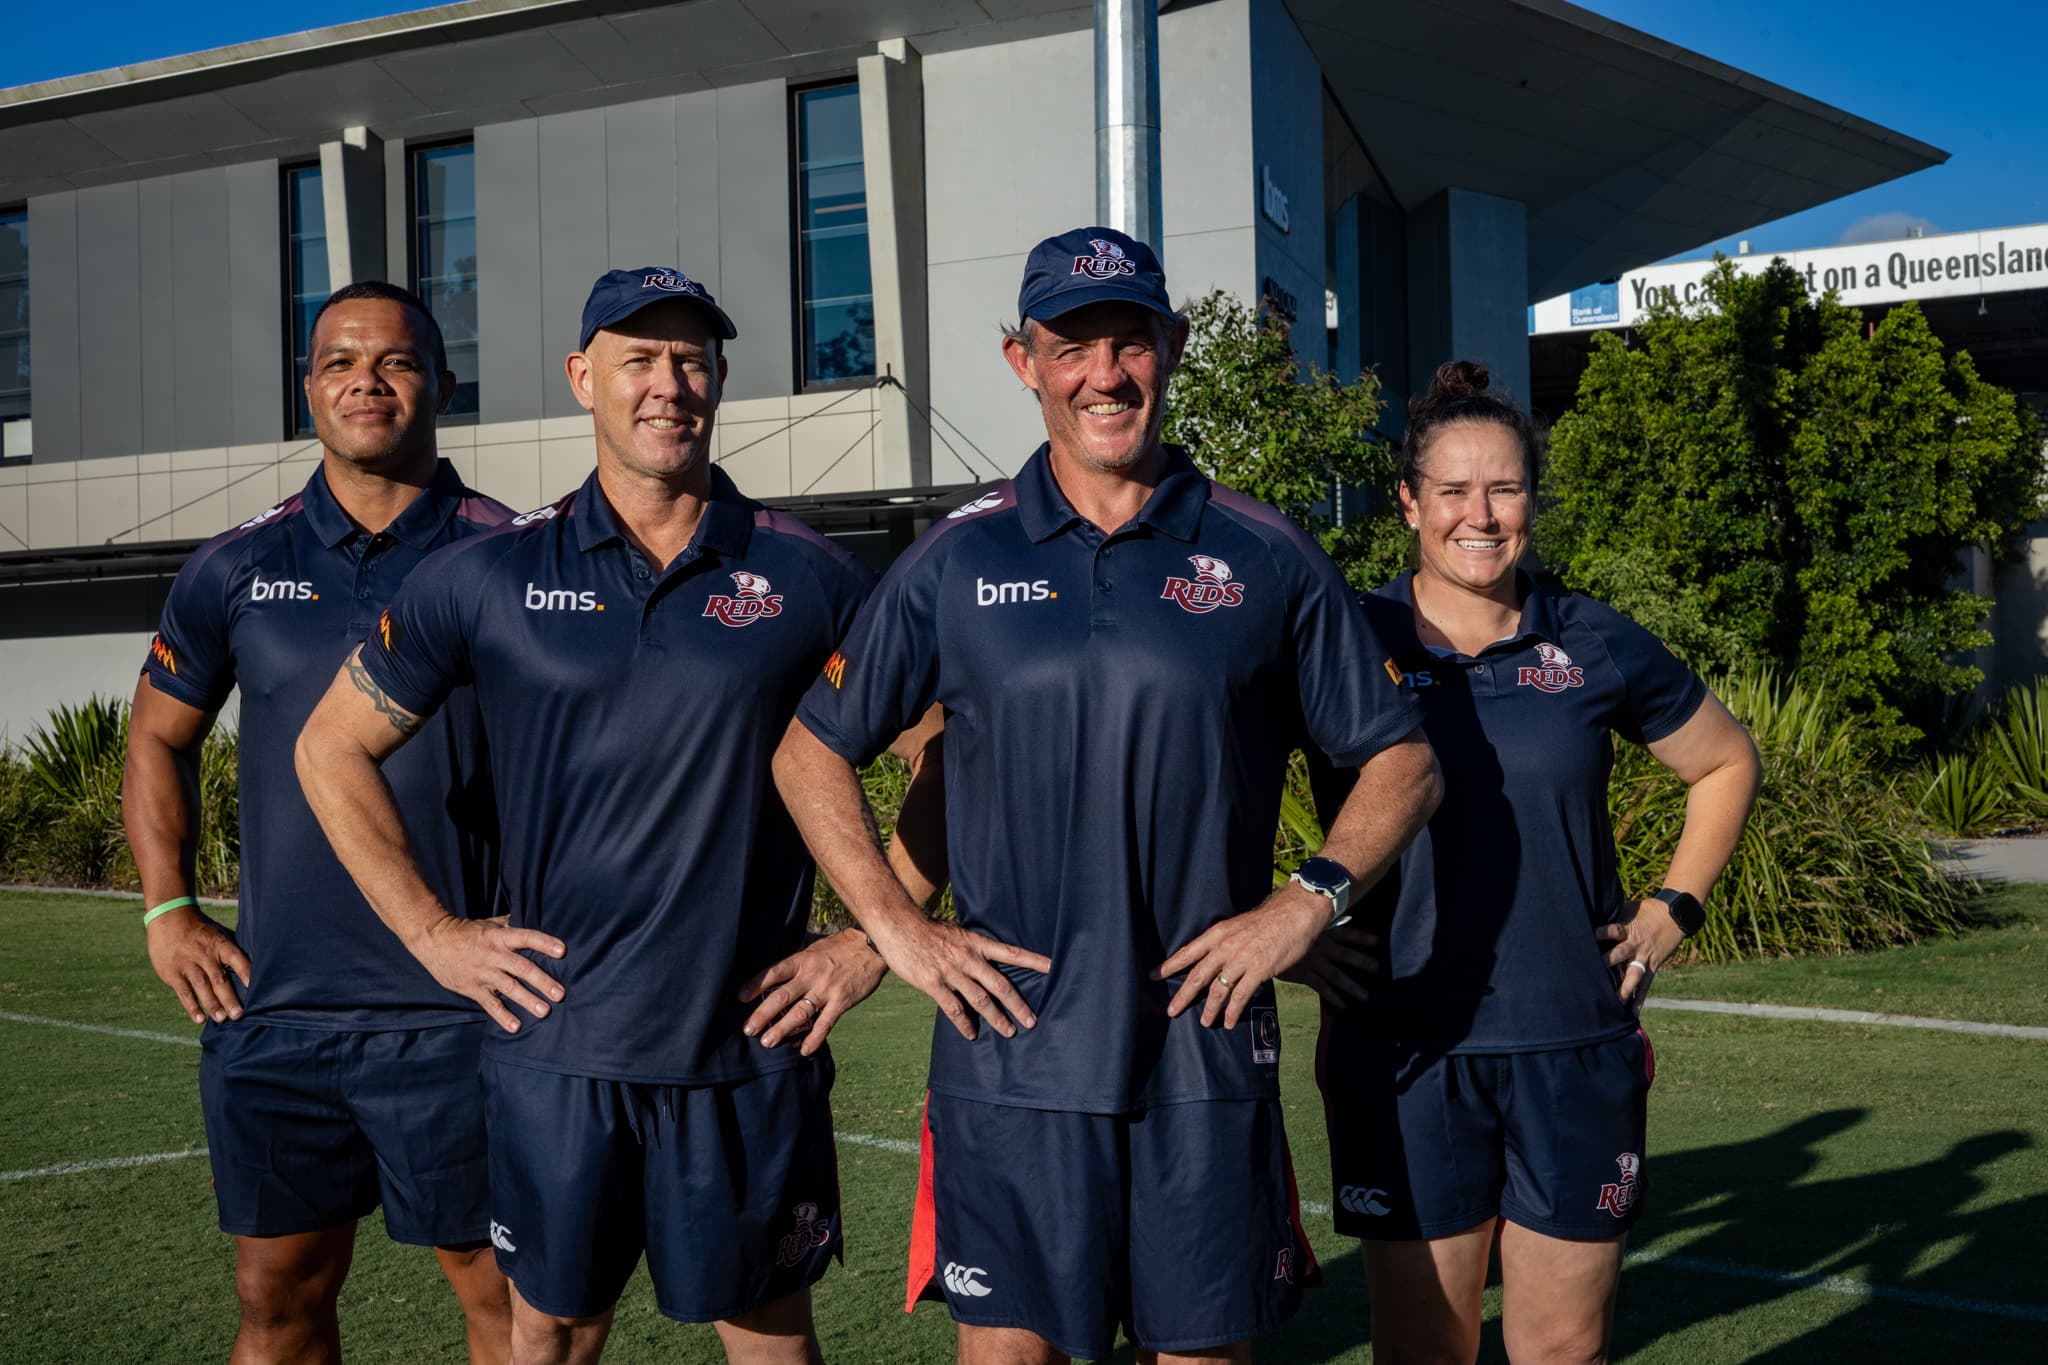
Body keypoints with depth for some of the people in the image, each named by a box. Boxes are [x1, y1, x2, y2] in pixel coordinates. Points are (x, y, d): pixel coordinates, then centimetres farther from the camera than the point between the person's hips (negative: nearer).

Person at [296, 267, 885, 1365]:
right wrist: (432, 933, 4)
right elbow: (332, 746, 10)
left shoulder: (807, 576, -1)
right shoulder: (489, 577, 1)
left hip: (750, 1043, 0)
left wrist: (875, 940, 0)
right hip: (555, 1042, 1)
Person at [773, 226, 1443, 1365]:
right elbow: (812, 752, 10)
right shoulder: (957, 561, 4)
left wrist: (1310, 900, -5)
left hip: (1207, 1054, 0)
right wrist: (897, 928, 0)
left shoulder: (1266, 559, 3)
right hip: (1012, 1049, 0)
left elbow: (1402, 760, 9)